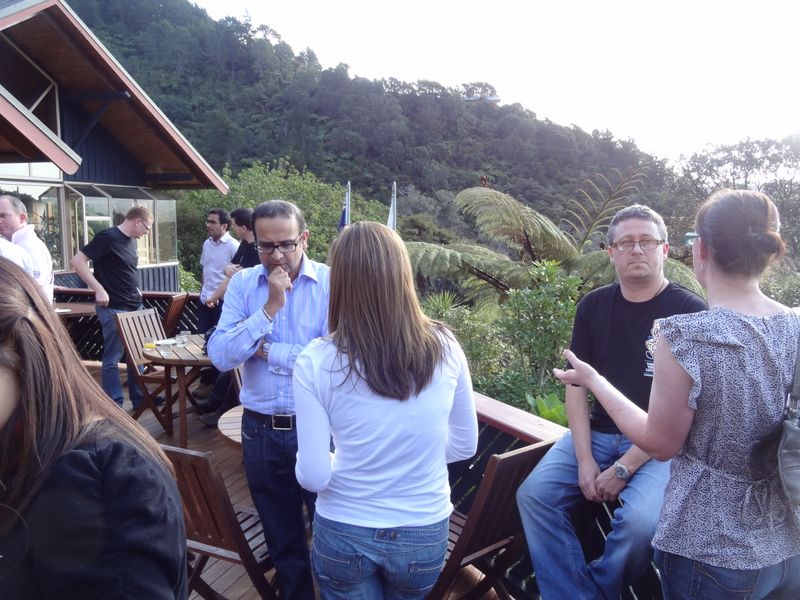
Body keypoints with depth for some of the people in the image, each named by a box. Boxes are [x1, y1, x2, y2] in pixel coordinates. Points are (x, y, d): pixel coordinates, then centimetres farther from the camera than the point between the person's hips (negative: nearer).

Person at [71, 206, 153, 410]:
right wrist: (99, 290, -21)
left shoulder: (131, 240, 11)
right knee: (113, 358, 0)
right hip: (114, 309, -8)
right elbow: (77, 261, -18)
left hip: (135, 307, 9)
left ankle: (139, 397, 25)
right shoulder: (108, 237, -14)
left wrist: (135, 288, 11)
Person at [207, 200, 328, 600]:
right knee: (282, 540, 22)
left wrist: (265, 349, -12)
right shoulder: (242, 285, -1)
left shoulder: (332, 283, -11)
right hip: (261, 431, 3)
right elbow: (220, 356, -10)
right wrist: (270, 308, -20)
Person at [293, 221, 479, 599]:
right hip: (425, 534, 2)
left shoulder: (316, 362, -20)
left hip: (343, 535, -2)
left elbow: (313, 477, -16)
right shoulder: (444, 347, -14)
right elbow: (465, 445, -2)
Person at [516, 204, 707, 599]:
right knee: (534, 494, -16)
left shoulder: (690, 311, -9)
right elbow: (576, 382, 3)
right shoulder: (593, 306, 4)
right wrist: (585, 458, -9)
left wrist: (625, 468, -15)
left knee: (640, 519, -28)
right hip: (598, 433, 4)